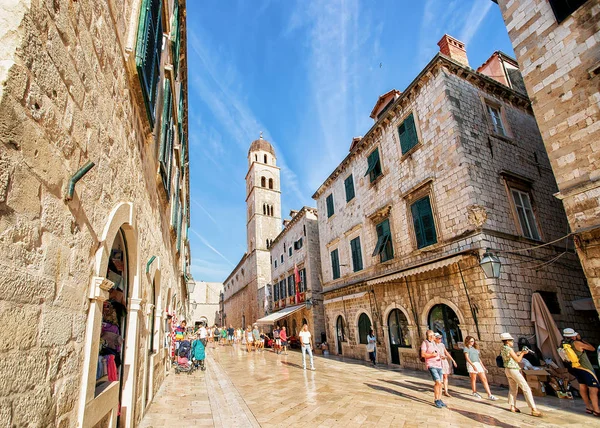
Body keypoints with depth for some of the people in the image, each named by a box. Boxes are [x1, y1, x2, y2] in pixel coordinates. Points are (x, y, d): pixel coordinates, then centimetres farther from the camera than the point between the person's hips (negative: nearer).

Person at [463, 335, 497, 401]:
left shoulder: (475, 348, 21)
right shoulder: (466, 348, 0)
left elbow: (478, 358, 23)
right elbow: (467, 358, -10)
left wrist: (483, 366, 16)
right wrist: (473, 365, -20)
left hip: (478, 364, 6)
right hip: (471, 364, -6)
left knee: (484, 379, -1)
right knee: (473, 379, 3)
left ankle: (489, 395, -2)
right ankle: (474, 392, 20)